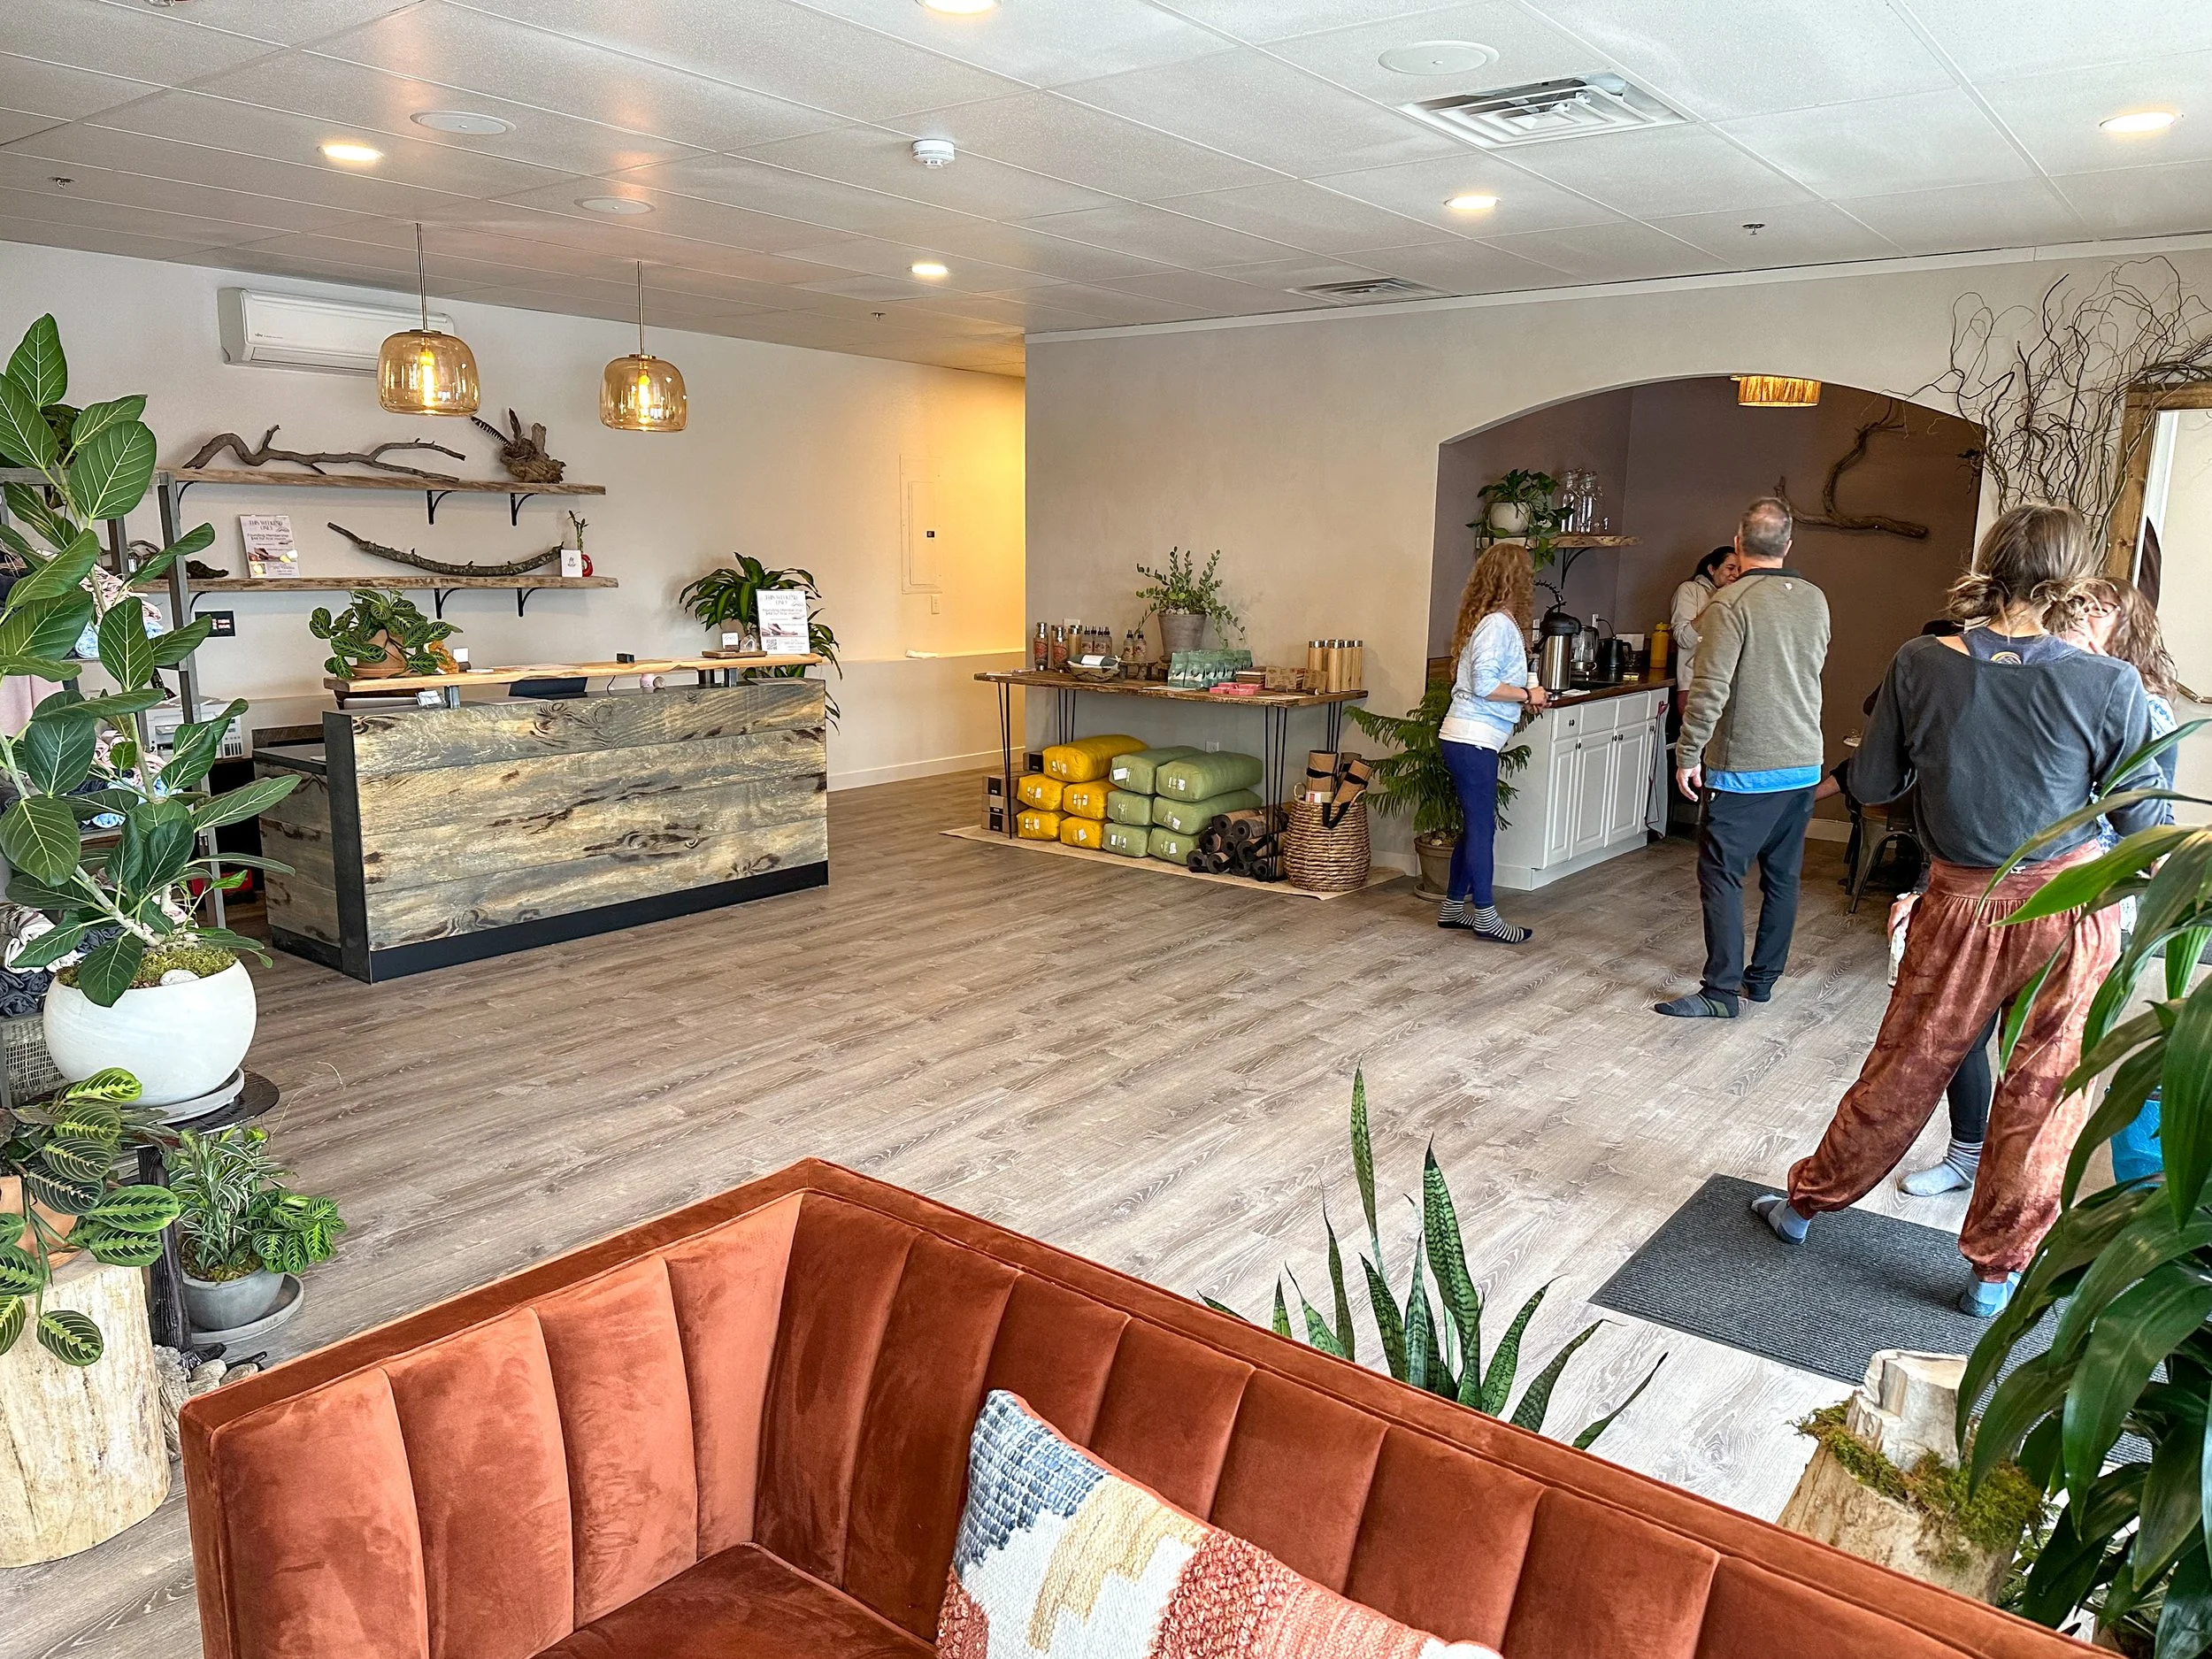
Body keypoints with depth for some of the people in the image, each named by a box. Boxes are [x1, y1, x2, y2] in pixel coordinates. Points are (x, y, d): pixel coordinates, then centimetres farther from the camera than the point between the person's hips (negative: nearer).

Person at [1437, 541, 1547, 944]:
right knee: (1482, 827, -2)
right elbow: (1484, 685, -21)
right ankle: (1485, 917, 6)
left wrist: (1525, 697, 11)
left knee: (1476, 824, 16)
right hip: (1473, 740, -10)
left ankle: (1454, 907, 25)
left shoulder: (1491, 621, 14)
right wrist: (1527, 695, -9)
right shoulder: (1498, 624, -15)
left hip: (1469, 739, 10)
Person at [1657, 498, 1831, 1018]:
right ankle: (1764, 977, 25)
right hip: (1804, 765, 7)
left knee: (1721, 876, -2)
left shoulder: (1732, 602, -14)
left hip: (1744, 768, -7)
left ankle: (1721, 991, -2)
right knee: (1782, 875, 14)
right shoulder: (1815, 600, 7)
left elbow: (1709, 689, -20)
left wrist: (1688, 754, -11)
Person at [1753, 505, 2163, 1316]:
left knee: (1904, 1068, 17)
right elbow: (2142, 822, -5)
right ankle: (1996, 1270, 25)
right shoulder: (2110, 685, -15)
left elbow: (1871, 783, -2)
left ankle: (1806, 1202, 31)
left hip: (1962, 906, 1)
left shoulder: (1921, 665, -13)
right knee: (2042, 1091, 13)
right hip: (2071, 909, -1)